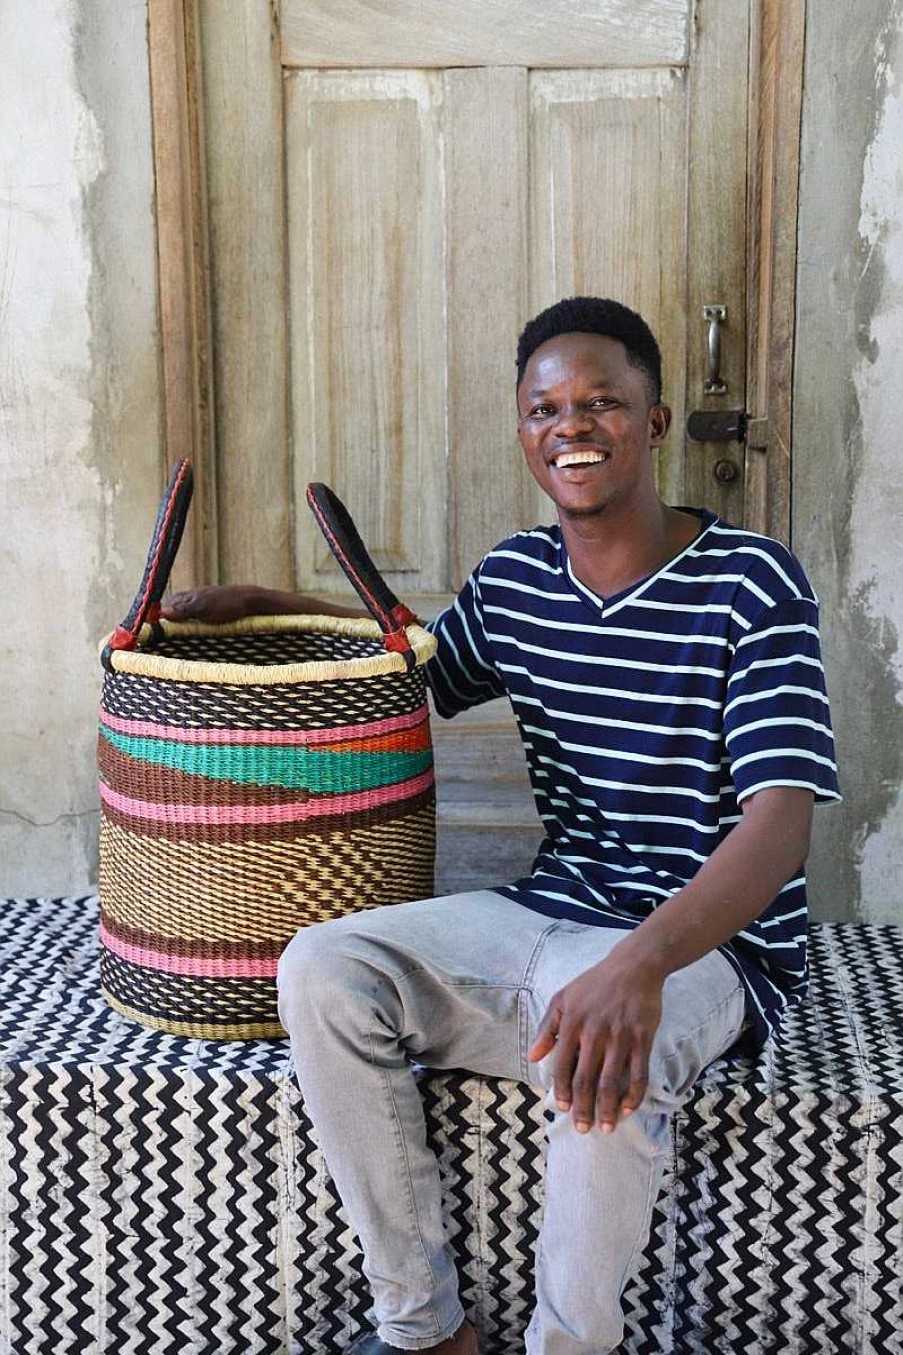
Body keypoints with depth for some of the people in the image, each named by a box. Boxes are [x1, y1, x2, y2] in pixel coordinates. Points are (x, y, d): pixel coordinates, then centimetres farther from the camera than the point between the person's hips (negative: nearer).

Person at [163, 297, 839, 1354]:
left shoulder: (752, 585, -11)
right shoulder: (513, 579, 7)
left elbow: (778, 826, -20)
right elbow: (418, 669, 29)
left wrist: (639, 964, -39)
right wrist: (262, 605, 13)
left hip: (708, 944, -5)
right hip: (546, 913, 6)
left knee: (606, 1061, -37)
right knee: (323, 971, -17)